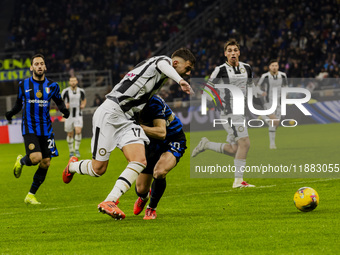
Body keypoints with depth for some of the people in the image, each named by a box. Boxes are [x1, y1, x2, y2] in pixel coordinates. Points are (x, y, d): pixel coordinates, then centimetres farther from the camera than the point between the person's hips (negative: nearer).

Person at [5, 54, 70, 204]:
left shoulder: (52, 86, 4)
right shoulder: (23, 85, 2)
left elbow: (59, 102, 17)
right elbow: (19, 104, 13)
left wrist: (64, 110, -5)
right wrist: (11, 113, -6)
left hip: (46, 129, 3)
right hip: (29, 128, -3)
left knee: (45, 163, -1)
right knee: (35, 157, -23)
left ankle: (31, 195, 13)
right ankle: (21, 161, 15)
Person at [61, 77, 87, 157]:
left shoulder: (81, 91, 1)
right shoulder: (66, 91, -6)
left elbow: (84, 99, 20)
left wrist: (83, 105, -1)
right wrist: (64, 106, -18)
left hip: (78, 115, 1)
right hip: (69, 115, -1)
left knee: (78, 131, -18)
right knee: (70, 134, 6)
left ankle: (77, 149, -2)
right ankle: (71, 151, 22)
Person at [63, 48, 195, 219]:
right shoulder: (164, 61, -5)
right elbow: (164, 65, -31)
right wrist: (180, 81, -48)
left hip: (127, 120, 9)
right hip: (109, 113, -9)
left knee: (140, 161, -15)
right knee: (98, 169, -3)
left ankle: (109, 202, -20)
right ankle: (72, 166, 31)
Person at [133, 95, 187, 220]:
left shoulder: (153, 102, -31)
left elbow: (161, 133, -34)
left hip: (173, 141, -6)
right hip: (152, 144, 6)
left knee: (159, 172, -36)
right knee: (141, 189, 1)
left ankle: (151, 209, -9)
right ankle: (144, 196, 44)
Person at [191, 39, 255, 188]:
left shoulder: (246, 68, 9)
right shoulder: (221, 70, -8)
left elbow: (250, 86, 25)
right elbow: (208, 87, 1)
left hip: (240, 112, 7)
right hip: (228, 112, -7)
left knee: (233, 151, 7)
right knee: (244, 143, -19)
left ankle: (206, 145, 29)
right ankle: (238, 181, -15)